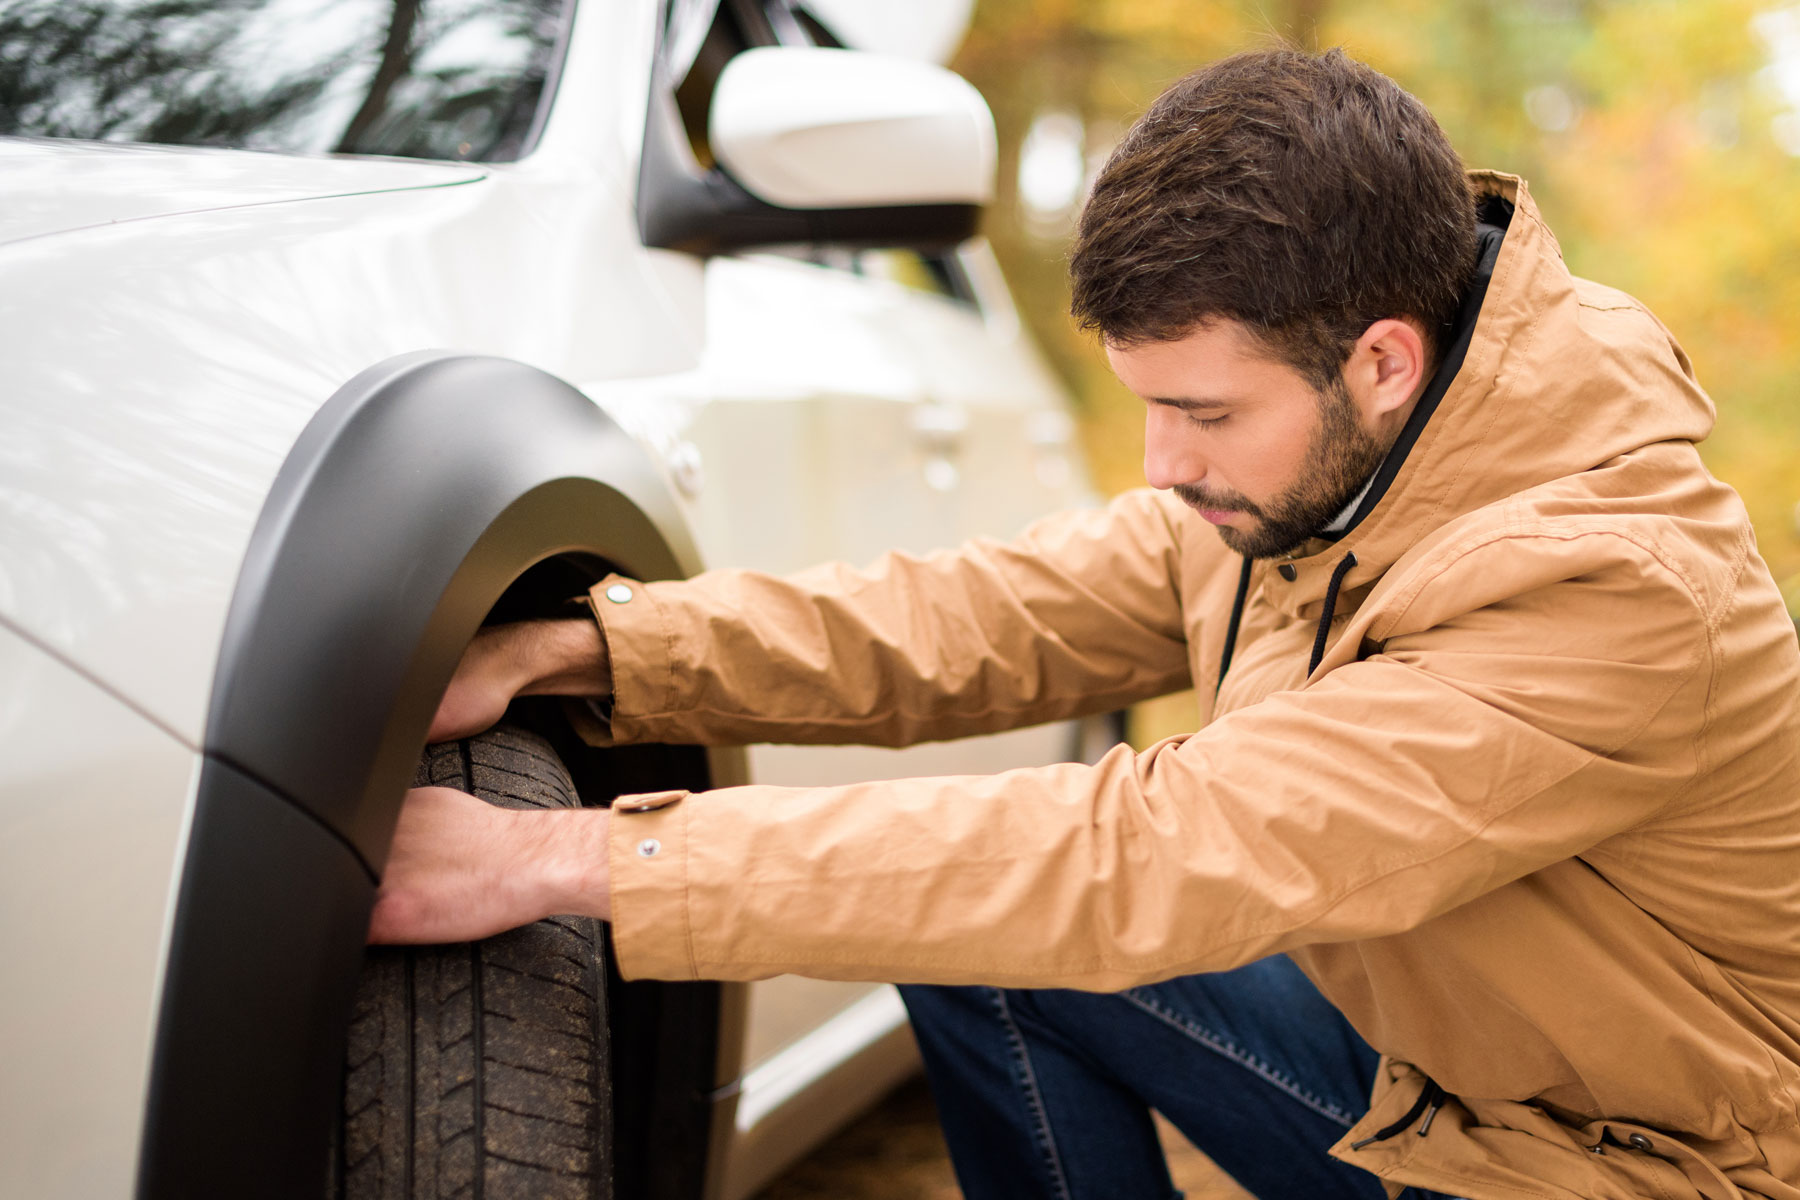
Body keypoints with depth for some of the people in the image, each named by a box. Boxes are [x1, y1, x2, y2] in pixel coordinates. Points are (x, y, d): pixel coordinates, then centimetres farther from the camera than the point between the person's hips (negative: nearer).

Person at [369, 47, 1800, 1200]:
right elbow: (987, 618, -4)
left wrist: (568, 859, -37)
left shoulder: (1616, 591, -32)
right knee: (968, 936, -4)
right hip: (1399, 1051, 7)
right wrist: (572, 650, -16)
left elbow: (1147, 860, -38)